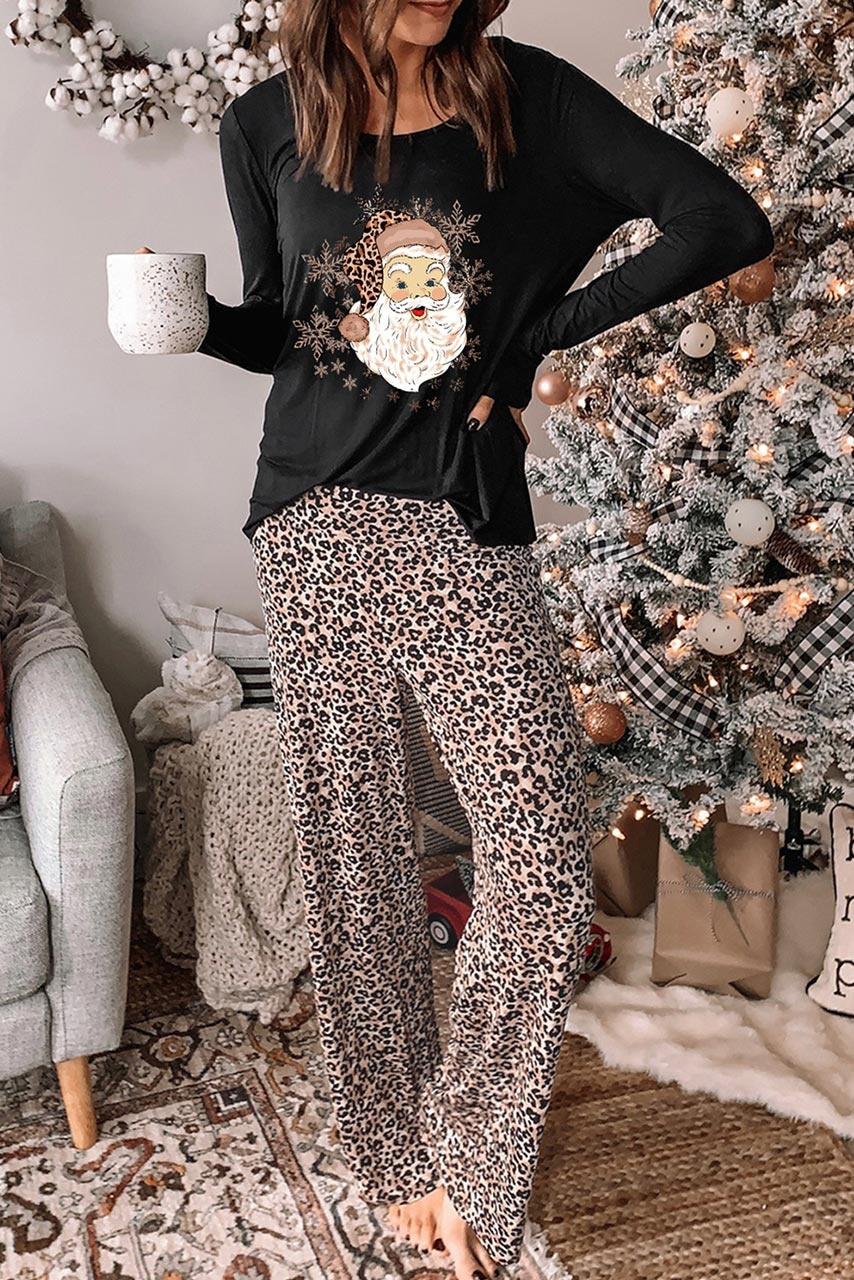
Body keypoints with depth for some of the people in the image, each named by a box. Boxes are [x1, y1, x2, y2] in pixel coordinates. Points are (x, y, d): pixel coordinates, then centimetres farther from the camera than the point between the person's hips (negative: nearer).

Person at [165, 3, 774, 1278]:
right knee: (354, 854, 7)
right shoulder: (267, 127, 7)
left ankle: (465, 1168, 17)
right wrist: (194, 319, -5)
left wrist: (543, 331, -5)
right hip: (317, 529, 1)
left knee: (545, 866, -7)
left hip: (470, 535, -1)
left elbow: (728, 221, -3)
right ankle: (401, 1158, 28)